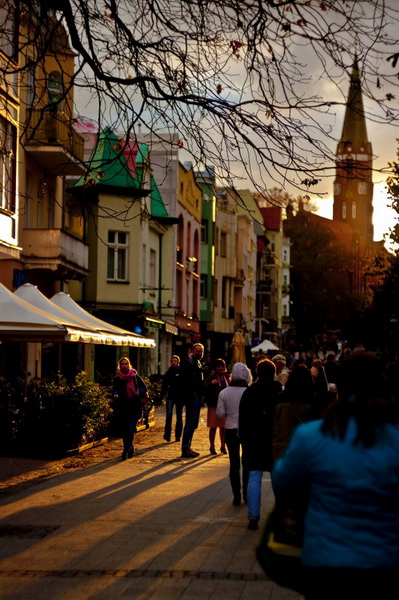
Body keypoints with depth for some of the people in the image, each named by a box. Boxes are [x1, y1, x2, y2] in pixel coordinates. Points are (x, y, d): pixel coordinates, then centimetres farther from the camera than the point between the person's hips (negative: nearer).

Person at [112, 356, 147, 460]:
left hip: (134, 407, -2)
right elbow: (114, 391, 3)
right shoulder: (117, 379, 7)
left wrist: (139, 392, -13)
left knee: (130, 429, -13)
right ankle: (131, 450, 22)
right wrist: (115, 395, -20)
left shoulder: (135, 376, 4)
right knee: (124, 431, 6)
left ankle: (126, 450, -14)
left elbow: (144, 388, 7)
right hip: (122, 408, 2)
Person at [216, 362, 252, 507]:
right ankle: (246, 494, 16)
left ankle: (236, 496, 7)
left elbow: (220, 413, -4)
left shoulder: (224, 393, -7)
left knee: (234, 463, 8)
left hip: (231, 430, 1)